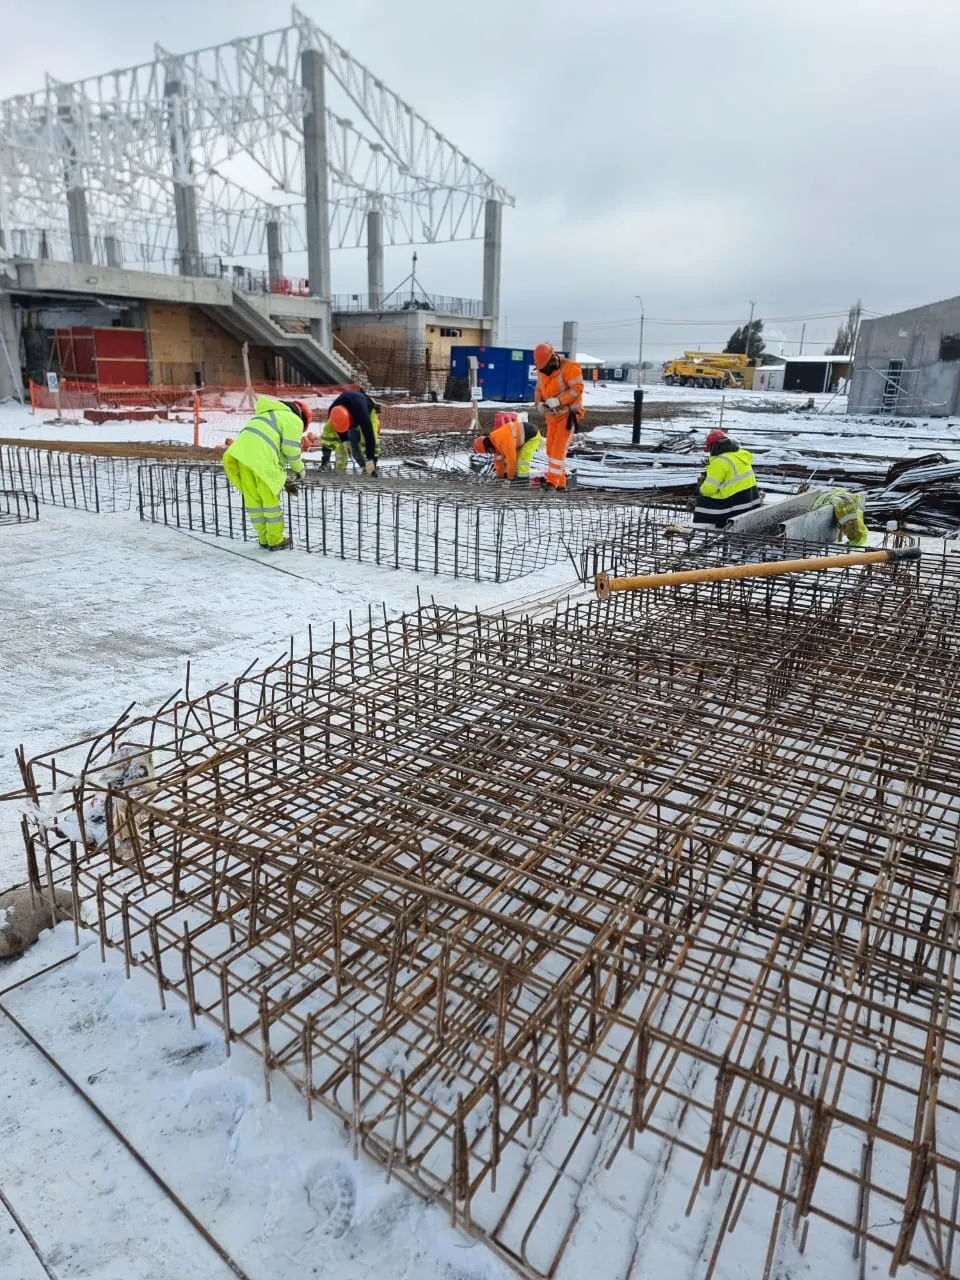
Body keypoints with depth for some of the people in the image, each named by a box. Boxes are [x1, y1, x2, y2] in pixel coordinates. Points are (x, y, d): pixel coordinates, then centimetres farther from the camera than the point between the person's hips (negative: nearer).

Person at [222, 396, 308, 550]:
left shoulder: (270, 416, 38)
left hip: (241, 452, 8)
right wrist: (299, 469, 18)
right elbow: (291, 449, 1)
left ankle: (264, 538, 22)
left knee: (252, 498, 12)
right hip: (260, 457, -8)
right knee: (270, 498, 3)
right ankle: (275, 541, 11)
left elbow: (278, 453, 35)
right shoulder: (293, 419, 11)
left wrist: (283, 479, 33)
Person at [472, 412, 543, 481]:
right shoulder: (495, 440, -1)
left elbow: (511, 459, -28)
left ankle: (523, 477, -13)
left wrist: (510, 477, -16)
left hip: (533, 436, -10)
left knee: (523, 458, -18)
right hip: (525, 436, 10)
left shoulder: (504, 440, -33)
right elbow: (499, 459, 9)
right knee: (516, 456, 11)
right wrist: (499, 475, 13)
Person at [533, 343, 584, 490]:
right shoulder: (541, 370, 2)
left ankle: (552, 481, -15)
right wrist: (539, 402, -10)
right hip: (553, 415, 8)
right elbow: (539, 388, 11)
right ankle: (561, 483, 14)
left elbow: (577, 388, -23)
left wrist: (558, 401, -29)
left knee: (559, 448, -14)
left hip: (568, 414, -7)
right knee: (551, 448, 7)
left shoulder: (569, 367, -18)